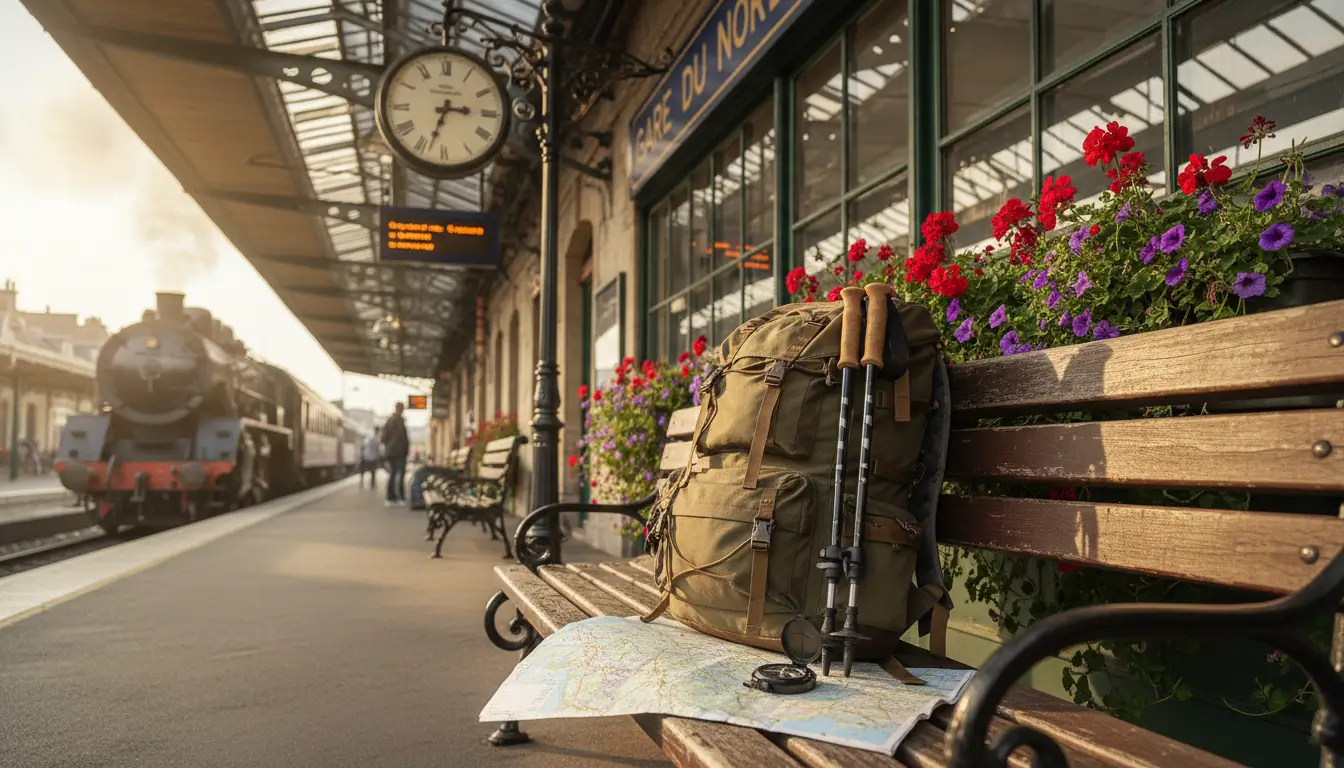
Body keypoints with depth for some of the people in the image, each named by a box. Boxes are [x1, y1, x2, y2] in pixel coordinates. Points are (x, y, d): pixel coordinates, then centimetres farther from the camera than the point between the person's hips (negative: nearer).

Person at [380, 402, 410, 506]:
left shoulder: (389, 420, 11)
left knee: (392, 474, 11)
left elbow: (384, 436, 13)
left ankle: (391, 498, 11)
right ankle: (401, 498, -11)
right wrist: (407, 448, -7)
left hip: (390, 451, 8)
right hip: (399, 451, -8)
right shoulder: (400, 420, -13)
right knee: (400, 475, -7)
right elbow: (403, 436, -15)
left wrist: (387, 446, 17)